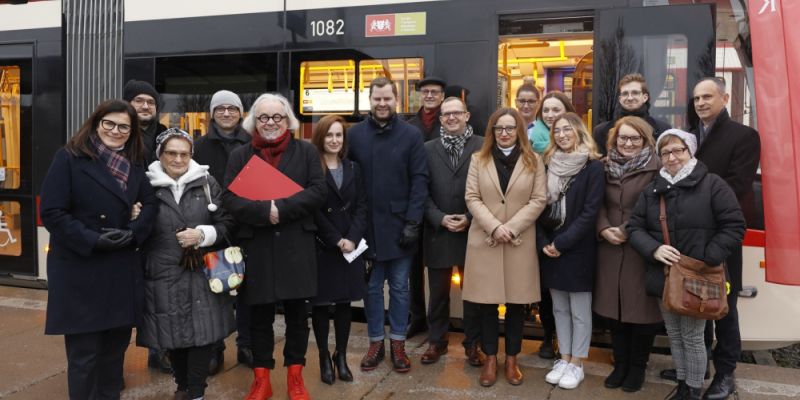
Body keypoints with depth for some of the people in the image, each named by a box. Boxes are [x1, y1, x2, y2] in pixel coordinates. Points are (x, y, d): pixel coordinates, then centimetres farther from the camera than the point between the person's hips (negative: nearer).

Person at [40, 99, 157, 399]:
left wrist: (134, 231, -10)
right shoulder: (69, 158, -5)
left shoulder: (134, 166, 11)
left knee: (116, 346, 14)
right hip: (79, 271, -5)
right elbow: (52, 212, -11)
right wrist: (92, 240, -20)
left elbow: (151, 204, 8)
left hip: (122, 270, 5)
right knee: (83, 352, 5)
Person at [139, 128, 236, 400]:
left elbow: (226, 223, 1)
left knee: (203, 333, -1)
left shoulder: (207, 182, 2)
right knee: (172, 335, 11)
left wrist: (203, 234, -12)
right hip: (164, 277, 0)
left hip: (203, 274, 0)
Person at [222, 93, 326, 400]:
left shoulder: (306, 151, 6)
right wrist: (264, 212, -19)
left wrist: (282, 208, -18)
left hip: (296, 246, 0)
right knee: (260, 317, 9)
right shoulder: (240, 156, 8)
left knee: (297, 314, 8)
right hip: (256, 247, 1)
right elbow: (229, 198, -3)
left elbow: (318, 191, -5)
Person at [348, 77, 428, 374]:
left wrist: (413, 221, -11)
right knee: (372, 286, 11)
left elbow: (419, 180, -5)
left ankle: (397, 343, 23)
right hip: (367, 223, 1)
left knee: (399, 286, 9)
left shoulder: (411, 134, -2)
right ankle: (375, 342, 24)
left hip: (400, 223, -1)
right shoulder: (355, 134, 3)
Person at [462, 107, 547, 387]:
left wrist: (511, 227, -13)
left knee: (516, 303, 7)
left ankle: (511, 359, 21)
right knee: (487, 303, 5)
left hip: (520, 242, 0)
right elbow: (472, 198, -1)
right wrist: (494, 227, -14)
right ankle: (490, 359, 18)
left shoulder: (533, 161, 5)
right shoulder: (479, 159, 7)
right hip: (484, 240, 0)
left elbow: (538, 201, -2)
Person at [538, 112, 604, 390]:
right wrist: (543, 242, -6)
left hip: (579, 249, -5)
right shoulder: (549, 165, 8)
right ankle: (564, 358, 25)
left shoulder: (593, 167, -7)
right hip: (551, 249, 5)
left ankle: (577, 364, 17)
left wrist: (562, 242, -17)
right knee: (559, 308, 13)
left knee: (580, 310, 5)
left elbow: (590, 212, -13)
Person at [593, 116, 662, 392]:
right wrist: (604, 229, -7)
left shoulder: (655, 169, -7)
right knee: (615, 307, 11)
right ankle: (620, 363, 26)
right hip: (611, 249, 4)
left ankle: (638, 366, 22)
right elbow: (599, 203, 9)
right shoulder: (607, 167, 9)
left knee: (641, 307, 5)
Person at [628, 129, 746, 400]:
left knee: (693, 337, 3)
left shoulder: (712, 184, -5)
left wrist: (706, 260, -16)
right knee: (674, 336, 15)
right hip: (664, 277, 5)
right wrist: (654, 249, -12)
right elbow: (634, 227, 7)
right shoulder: (652, 190, 9)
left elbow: (734, 226, -9)